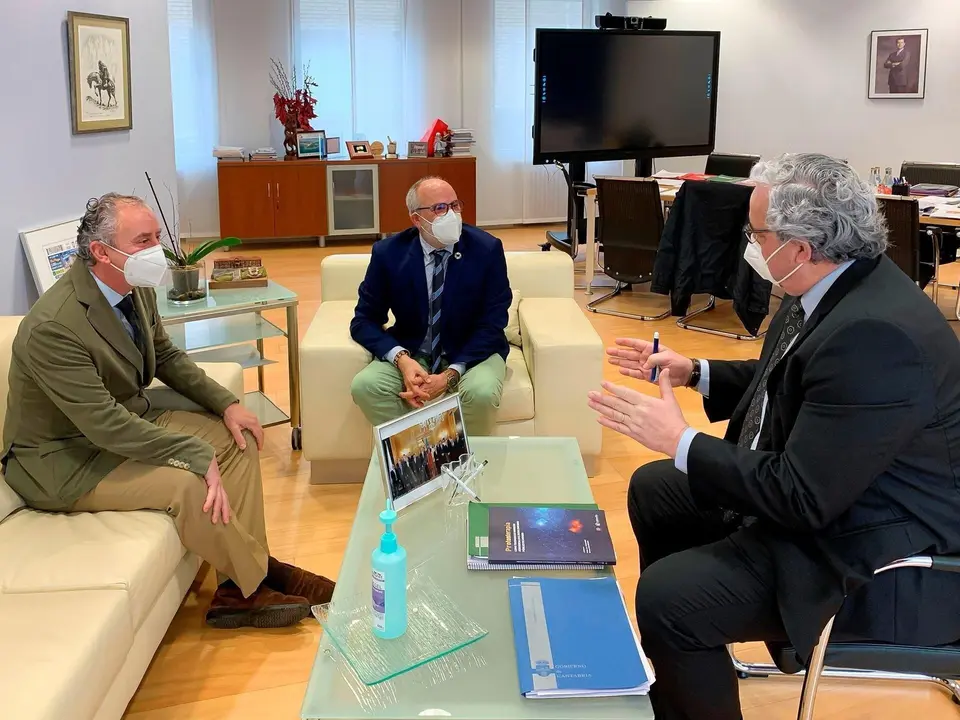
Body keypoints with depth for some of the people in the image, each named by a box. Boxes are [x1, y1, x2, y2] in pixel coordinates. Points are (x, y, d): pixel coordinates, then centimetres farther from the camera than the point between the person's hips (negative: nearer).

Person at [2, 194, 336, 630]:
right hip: (64, 459, -9)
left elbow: (166, 356, 12)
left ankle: (239, 588, -3)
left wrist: (226, 403, 0)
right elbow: (105, 425, -32)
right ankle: (256, 581, -3)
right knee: (188, 484, -29)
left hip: (129, 419, 9)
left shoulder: (137, 289, -5)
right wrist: (198, 455, -30)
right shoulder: (53, 327, -30)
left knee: (238, 439, -2)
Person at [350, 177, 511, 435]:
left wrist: (450, 375, -23)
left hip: (473, 352, -1)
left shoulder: (487, 249, -12)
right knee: (365, 385, -26)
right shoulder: (388, 253, -9)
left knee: (482, 392, -34)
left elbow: (492, 325, -10)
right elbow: (364, 321, -3)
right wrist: (402, 360, -23)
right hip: (411, 353, 1)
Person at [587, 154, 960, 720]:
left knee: (668, 597, -22)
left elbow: (801, 498, -30)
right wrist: (692, 372, 10)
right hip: (814, 488, 11)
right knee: (654, 490, 16)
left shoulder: (875, 333, -32)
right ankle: (672, 667, 34)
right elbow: (784, 380, 17)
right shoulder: (839, 284, -2)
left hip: (879, 556, -10)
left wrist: (679, 440, -23)